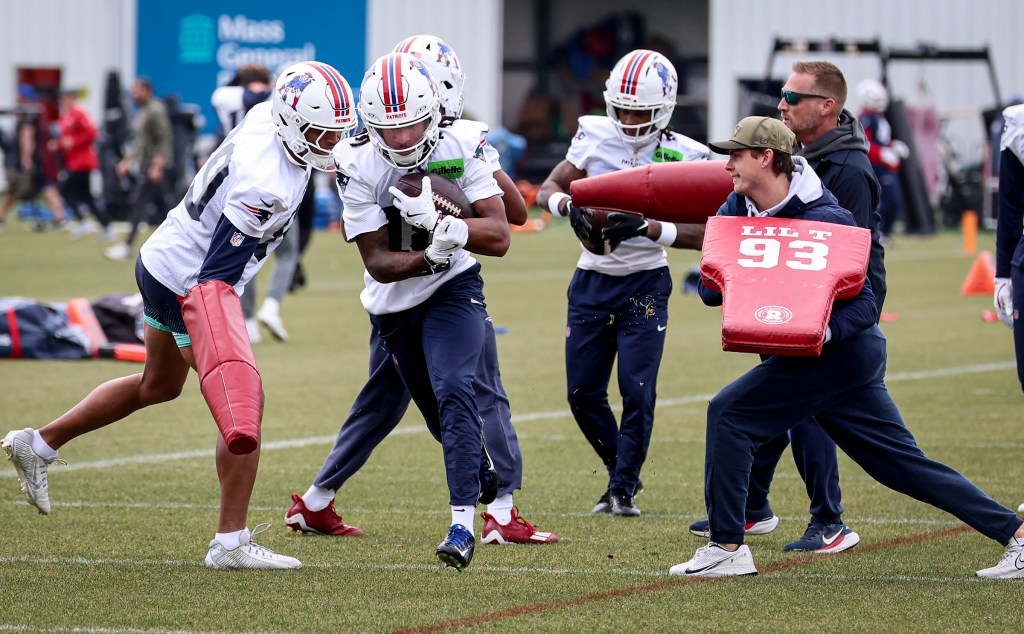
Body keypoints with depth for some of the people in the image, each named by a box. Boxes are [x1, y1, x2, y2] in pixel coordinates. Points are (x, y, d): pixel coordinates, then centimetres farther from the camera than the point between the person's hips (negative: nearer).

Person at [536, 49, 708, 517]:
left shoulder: (682, 156, -12)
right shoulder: (594, 135, -5)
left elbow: (703, 234, -14)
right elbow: (548, 189, 3)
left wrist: (646, 228, -27)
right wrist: (570, 206, -19)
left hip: (644, 285, -3)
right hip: (592, 281, 3)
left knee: (637, 391, -9)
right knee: (583, 394, 6)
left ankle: (623, 490, 6)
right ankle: (621, 472, 28)